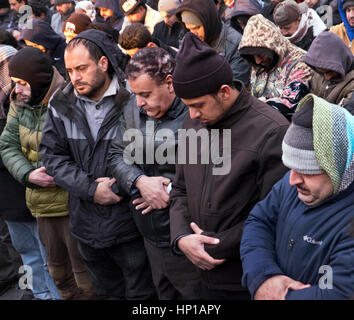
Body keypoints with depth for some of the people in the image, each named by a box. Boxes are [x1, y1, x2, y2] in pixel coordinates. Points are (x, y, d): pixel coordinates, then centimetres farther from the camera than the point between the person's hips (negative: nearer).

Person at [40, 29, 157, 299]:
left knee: (141, 293, 11)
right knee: (108, 290, 24)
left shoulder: (132, 100, -15)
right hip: (87, 224, 4)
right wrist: (91, 189, -12)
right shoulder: (61, 104, 0)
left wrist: (118, 186, -18)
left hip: (129, 223, -4)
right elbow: (52, 155, -1)